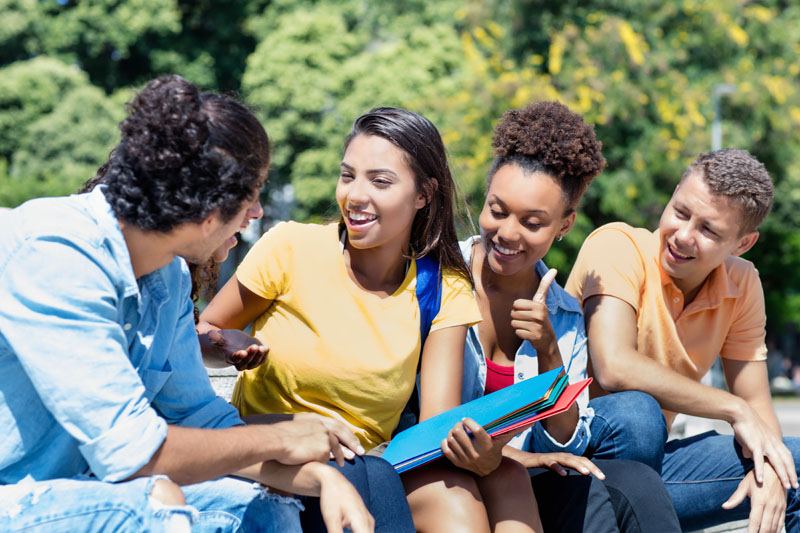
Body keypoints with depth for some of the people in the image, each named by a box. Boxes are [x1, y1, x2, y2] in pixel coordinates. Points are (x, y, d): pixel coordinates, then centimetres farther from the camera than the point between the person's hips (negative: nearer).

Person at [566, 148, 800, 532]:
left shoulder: (742, 285, 1)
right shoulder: (618, 246, -17)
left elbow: (756, 404, 3)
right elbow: (614, 368, -30)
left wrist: (767, 467, -20)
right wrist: (734, 409, -23)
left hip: (648, 458, 5)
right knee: (635, 413, -37)